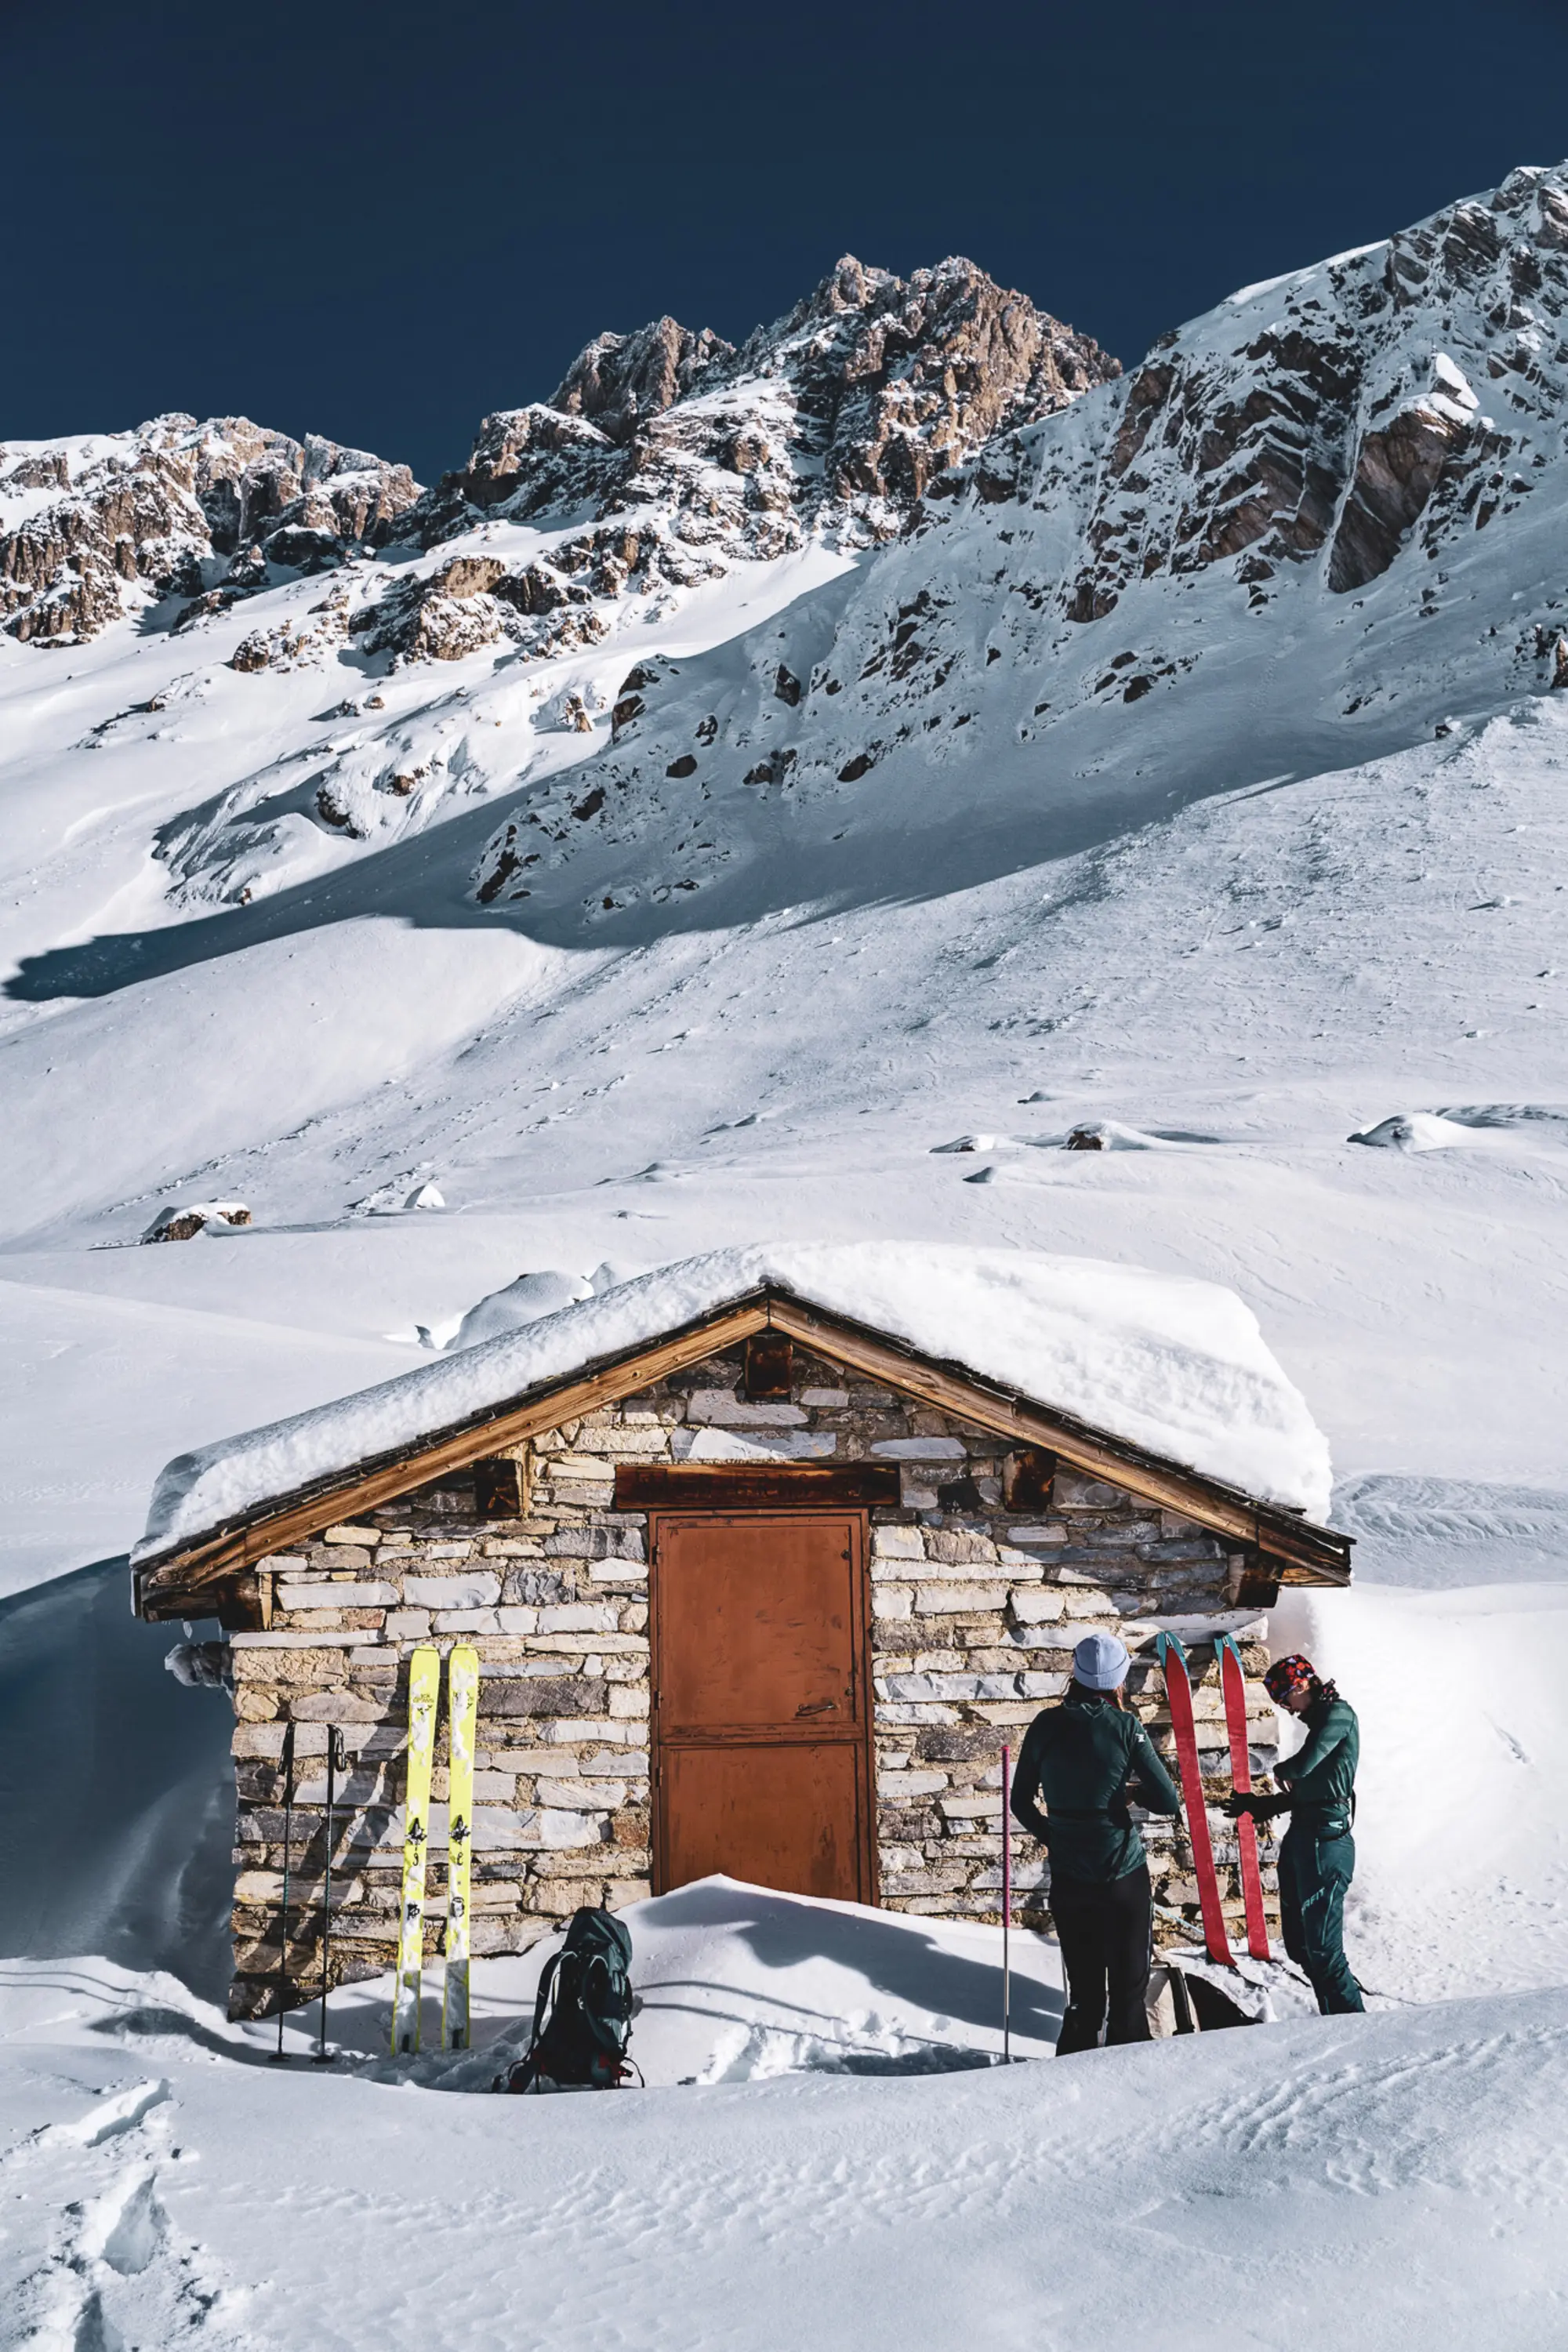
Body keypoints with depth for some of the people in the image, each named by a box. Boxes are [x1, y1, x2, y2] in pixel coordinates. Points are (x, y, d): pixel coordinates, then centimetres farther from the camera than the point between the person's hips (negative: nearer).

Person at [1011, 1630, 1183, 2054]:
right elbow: (1168, 1801, -10)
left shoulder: (1046, 1725, -1)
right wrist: (1135, 1793, 9)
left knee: (1084, 1993, 14)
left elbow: (1022, 1803, 7)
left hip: (1067, 1881, 3)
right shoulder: (1124, 1725, -9)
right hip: (1123, 1877, -3)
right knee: (1128, 1991, 8)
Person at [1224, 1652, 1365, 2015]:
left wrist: (1282, 1771, 1)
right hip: (1302, 1839, 10)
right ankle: (1337, 2022, 20)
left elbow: (1304, 1764, -21)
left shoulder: (1338, 1713, -8)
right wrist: (1261, 1806, 28)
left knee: (1323, 1950, -12)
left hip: (1324, 1841, -10)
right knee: (1300, 1944, 13)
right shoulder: (1322, 1720, 19)